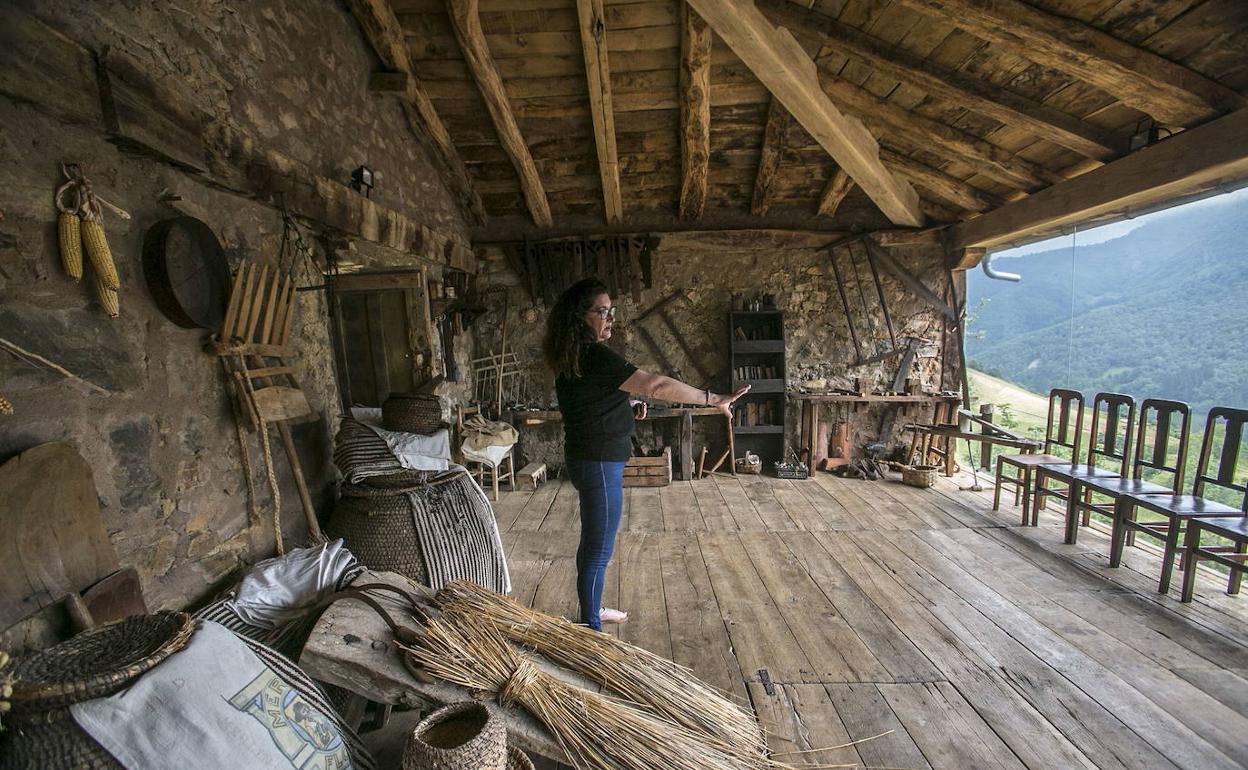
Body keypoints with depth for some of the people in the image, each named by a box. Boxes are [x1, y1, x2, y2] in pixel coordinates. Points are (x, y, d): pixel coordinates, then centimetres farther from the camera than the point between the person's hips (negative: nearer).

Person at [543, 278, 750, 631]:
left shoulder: (572, 357, 8)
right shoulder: (595, 355, -23)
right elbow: (657, 385, -28)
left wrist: (628, 408, 8)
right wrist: (714, 399, -23)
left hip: (587, 458, 10)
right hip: (599, 464, -10)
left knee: (592, 542, 23)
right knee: (599, 550, 4)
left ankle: (592, 609, 41)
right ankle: (591, 628, 22)